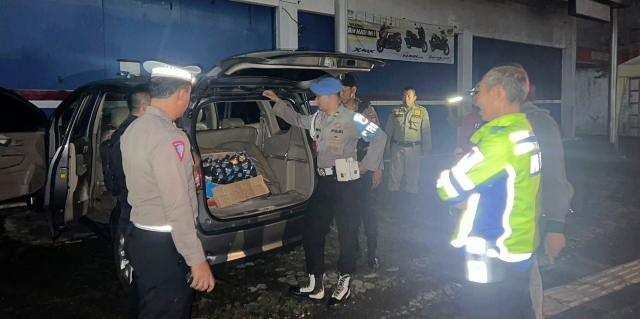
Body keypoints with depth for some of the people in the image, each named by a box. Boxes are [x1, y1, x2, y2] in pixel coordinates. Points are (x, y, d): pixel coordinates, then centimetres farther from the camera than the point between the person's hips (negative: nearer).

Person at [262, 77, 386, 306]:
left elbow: (380, 137, -10)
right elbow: (297, 120, 27)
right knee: (312, 230, 9)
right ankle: (315, 286, 22)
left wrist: (367, 164, -8)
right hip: (324, 181, 7)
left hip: (345, 182, -7)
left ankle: (344, 284, 24)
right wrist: (278, 102, 25)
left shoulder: (351, 119, -12)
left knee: (347, 233, 5)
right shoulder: (317, 118, 8)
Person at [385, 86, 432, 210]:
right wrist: (387, 145, 7)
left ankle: (412, 196, 25)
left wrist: (427, 148, 0)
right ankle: (393, 195, 22)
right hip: (397, 146, 1)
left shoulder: (422, 111, -3)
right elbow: (389, 129, 7)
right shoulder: (395, 110, 1)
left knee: (413, 173, 10)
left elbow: (426, 131, -1)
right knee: (395, 172, 8)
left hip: (413, 147, -1)